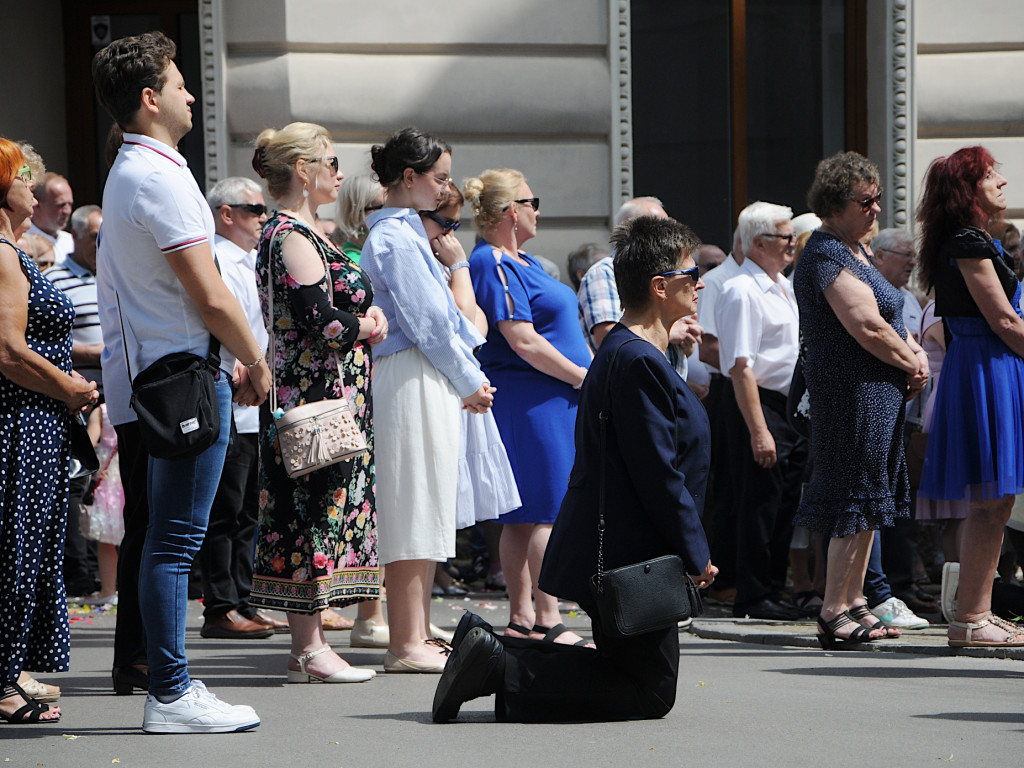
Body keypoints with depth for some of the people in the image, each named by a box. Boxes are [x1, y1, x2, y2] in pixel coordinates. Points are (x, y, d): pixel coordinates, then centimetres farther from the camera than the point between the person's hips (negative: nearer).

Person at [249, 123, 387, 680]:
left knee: (311, 513, 10)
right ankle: (309, 650, -6)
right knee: (313, 510, -8)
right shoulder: (293, 237, -15)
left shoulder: (289, 233, 17)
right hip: (317, 399, -10)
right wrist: (368, 326, -4)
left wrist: (362, 319, 3)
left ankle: (308, 644, 12)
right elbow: (320, 321, -22)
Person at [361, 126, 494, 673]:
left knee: (425, 513, 12)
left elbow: (442, 315, 20)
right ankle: (407, 643, -7)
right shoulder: (395, 239, -13)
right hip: (414, 380, -11)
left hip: (429, 382, 11)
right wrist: (469, 382, -6)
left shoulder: (403, 233, 19)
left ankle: (416, 635, 16)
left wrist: (469, 378, 13)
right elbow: (426, 321, -16)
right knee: (414, 511, -8)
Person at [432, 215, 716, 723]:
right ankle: (504, 673, -10)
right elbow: (658, 476, -20)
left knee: (631, 674, 17)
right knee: (649, 694, -4)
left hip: (610, 555, 11)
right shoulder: (639, 362, -20)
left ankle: (491, 652, 11)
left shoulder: (623, 352, 15)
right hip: (629, 558, -11)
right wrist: (696, 555, -12)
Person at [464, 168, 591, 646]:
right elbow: (522, 341, -19)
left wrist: (585, 373, 15)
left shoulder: (520, 262, 19)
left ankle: (522, 619, 11)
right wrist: (582, 377, -12)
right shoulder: (493, 265, -14)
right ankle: (547, 622, -11)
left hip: (552, 398, 10)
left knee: (526, 516, 9)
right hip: (531, 399, -10)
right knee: (547, 512, -11)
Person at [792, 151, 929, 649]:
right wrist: (912, 364, -10)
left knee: (869, 497, 14)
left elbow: (892, 319, 20)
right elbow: (869, 328, -23)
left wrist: (915, 355, 2)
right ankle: (835, 614, -6)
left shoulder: (853, 250, 17)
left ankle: (853, 603, 20)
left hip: (879, 393, 11)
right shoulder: (828, 257, -16)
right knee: (855, 498, -9)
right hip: (854, 394, -11)